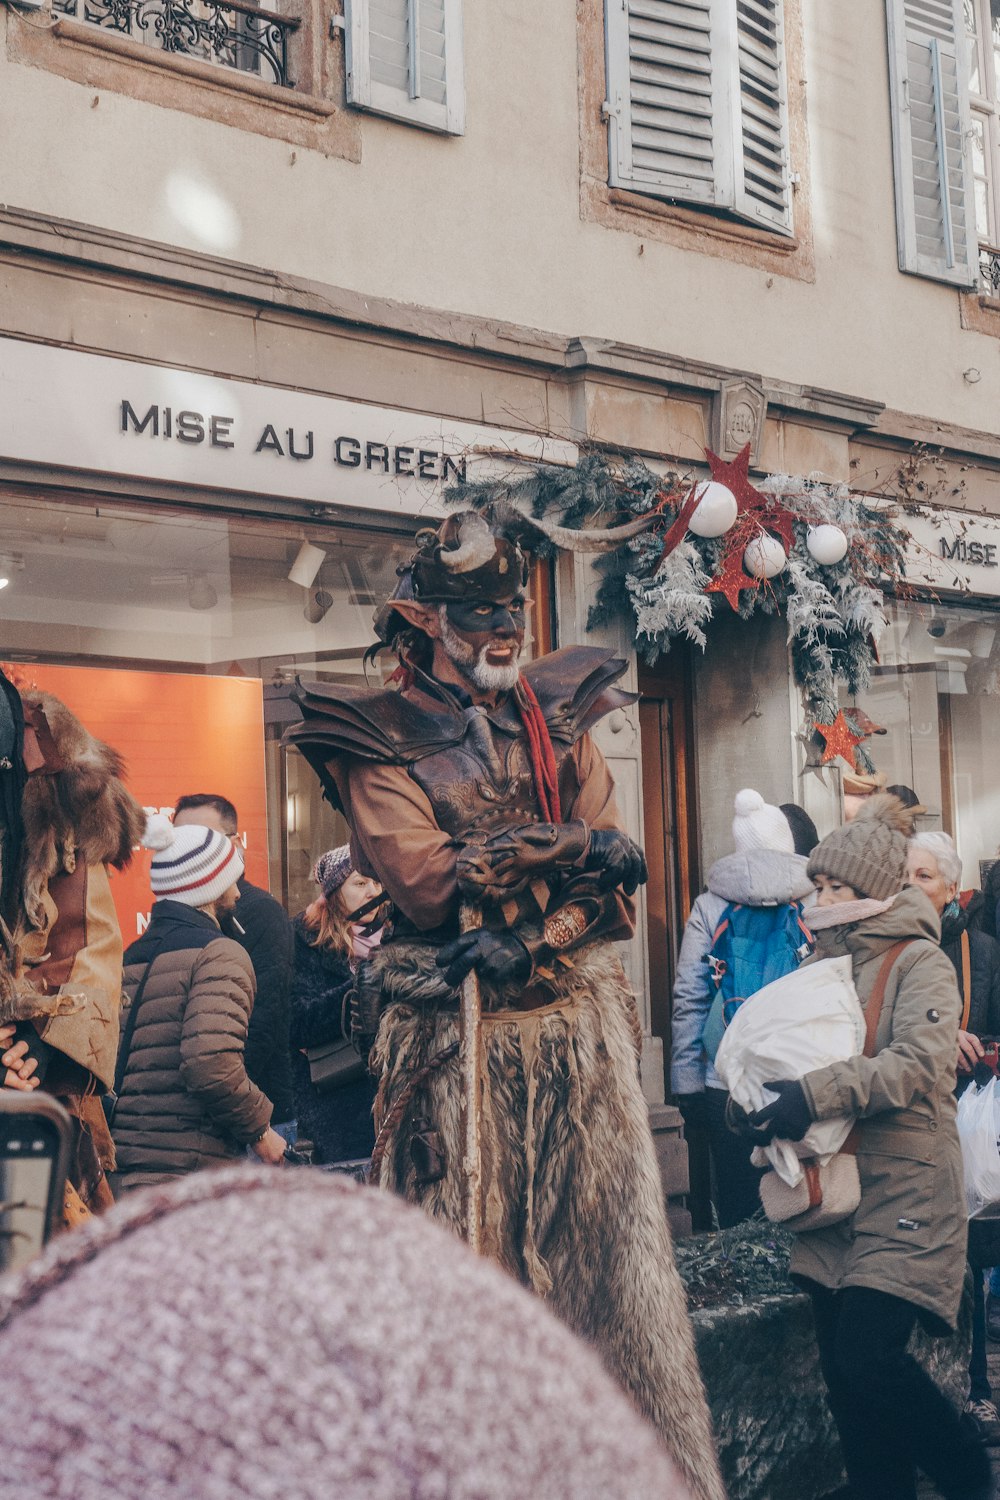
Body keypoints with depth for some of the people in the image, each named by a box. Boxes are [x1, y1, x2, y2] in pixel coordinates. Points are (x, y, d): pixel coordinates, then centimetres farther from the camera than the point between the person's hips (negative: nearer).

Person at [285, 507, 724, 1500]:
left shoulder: (561, 720, 12)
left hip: (576, 1024, 3)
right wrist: (572, 846, -10)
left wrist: (531, 942, -15)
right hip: (453, 1042, -3)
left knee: (602, 1246, 4)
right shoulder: (379, 742, 2)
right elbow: (426, 883, -14)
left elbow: (616, 888, 3)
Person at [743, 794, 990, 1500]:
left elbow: (919, 1063, -20)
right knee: (842, 1368, 5)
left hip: (905, 1190, -7)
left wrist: (817, 1094, -29)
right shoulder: (825, 961, 15)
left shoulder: (920, 961, -5)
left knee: (867, 1357, -13)